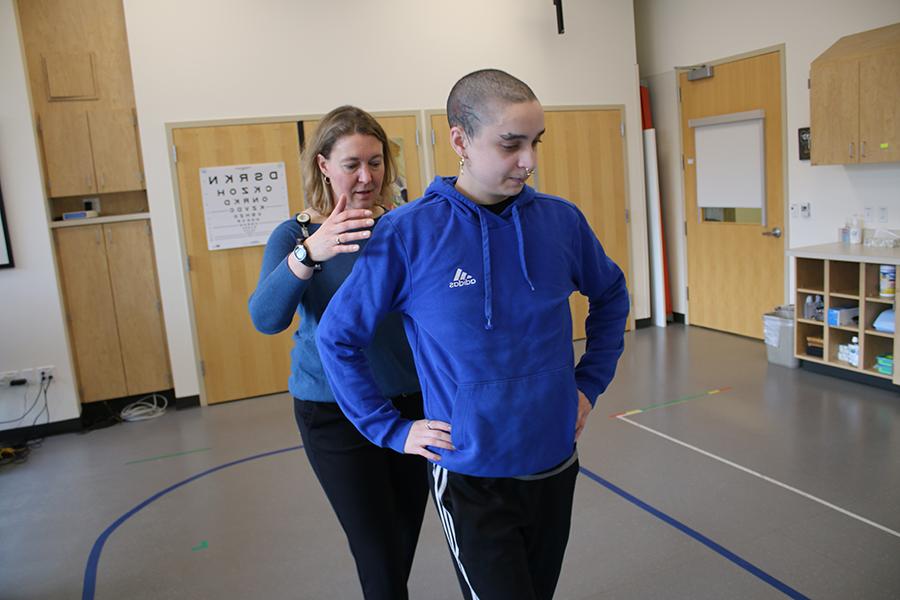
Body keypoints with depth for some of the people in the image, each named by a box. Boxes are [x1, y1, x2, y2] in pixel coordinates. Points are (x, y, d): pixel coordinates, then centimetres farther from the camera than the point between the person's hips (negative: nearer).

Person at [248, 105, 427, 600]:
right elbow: (266, 318, -25)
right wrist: (309, 253, -40)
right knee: (380, 558, 1)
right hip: (335, 414, -2)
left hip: (410, 402, 3)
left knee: (405, 540, 18)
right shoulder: (295, 236, -8)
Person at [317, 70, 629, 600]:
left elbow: (611, 296, 14)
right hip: (471, 480, -4)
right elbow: (337, 337, -5)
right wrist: (393, 430, -6)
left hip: (556, 466, 5)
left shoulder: (561, 219, -5)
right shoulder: (408, 234, -15)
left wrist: (590, 383, 7)